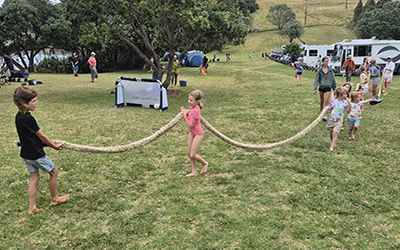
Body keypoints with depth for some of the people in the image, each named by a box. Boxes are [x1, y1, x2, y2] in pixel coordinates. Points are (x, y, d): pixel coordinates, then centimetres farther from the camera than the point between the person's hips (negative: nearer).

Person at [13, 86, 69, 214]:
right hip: (36, 155, -8)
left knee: (34, 178, 16)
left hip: (25, 154, 8)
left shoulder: (19, 116, 2)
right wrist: (54, 146, -2)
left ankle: (32, 208, 18)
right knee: (54, 172, 12)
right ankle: (54, 199, 27)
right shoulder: (28, 119, -25)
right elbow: (41, 136, -16)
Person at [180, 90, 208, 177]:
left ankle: (205, 163, 24)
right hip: (192, 133, 10)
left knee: (192, 155, -3)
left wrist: (185, 115, -17)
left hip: (198, 134, -10)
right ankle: (194, 171, 21)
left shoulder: (194, 111, -28)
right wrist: (186, 112, -4)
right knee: (189, 153, 11)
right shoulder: (195, 107, 0)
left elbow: (191, 124, -26)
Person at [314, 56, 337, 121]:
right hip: (321, 87, 1)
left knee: (326, 101, -10)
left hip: (328, 87, -1)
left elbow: (333, 79, 8)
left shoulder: (330, 70, 0)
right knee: (321, 101, 12)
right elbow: (317, 80, -1)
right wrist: (315, 89, -7)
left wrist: (334, 88, 11)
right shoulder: (320, 70, -2)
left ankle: (325, 115, -12)